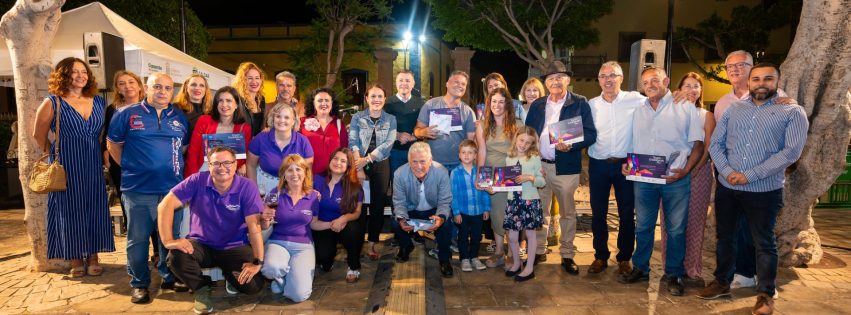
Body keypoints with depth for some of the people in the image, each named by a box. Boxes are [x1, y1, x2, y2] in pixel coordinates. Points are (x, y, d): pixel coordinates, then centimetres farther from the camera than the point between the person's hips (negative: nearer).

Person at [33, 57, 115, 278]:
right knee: (71, 211, 2)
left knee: (95, 210, 5)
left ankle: (93, 258, 16)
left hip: (94, 166, 3)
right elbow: (39, 135, 4)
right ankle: (76, 261, 13)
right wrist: (55, 155, 5)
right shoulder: (52, 103, -3)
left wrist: (104, 155, 4)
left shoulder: (99, 102, 8)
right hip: (66, 166, -3)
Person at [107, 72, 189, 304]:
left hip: (173, 189, 3)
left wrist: (175, 167, 8)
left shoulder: (180, 117, 9)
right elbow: (113, 143, 8)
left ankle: (169, 278, 25)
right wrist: (130, 167, 4)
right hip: (138, 190, -2)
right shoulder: (128, 115, 1)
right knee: (138, 239, 5)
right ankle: (139, 284, 18)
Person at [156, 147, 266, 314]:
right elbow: (165, 205, -15)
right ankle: (201, 287, 2)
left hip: (235, 247, -1)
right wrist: (168, 240, -26)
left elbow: (254, 225, -19)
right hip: (201, 244, 1)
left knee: (253, 284, -22)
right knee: (176, 257, -30)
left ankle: (230, 275, 17)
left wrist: (257, 262, -24)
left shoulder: (247, 187, -14)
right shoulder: (197, 181, -12)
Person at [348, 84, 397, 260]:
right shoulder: (357, 117, 3)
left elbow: (388, 143, -9)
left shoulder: (391, 119, 4)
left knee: (378, 205, 2)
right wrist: (358, 165, -22)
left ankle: (371, 244, 13)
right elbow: (353, 142, -7)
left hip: (381, 165, 1)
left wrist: (368, 159, -20)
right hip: (360, 165, -1)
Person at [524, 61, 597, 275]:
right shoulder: (536, 105, 10)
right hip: (539, 165, 3)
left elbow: (590, 134, -6)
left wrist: (571, 144, -23)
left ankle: (567, 255, 19)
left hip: (566, 167, -3)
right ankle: (538, 251, 24)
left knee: (567, 212, 8)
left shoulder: (580, 103, -2)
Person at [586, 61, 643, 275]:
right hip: (598, 165, 2)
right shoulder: (591, 105, 4)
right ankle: (600, 256, 23)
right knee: (598, 213, 8)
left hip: (625, 164, -2)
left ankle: (624, 258, 23)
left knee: (627, 214, 8)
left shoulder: (635, 100, -3)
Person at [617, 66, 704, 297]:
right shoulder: (638, 112, 14)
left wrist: (685, 170, -15)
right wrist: (627, 165, -1)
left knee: (675, 229, 4)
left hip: (675, 179, -3)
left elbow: (698, 144, -3)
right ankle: (640, 269, 24)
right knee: (643, 226, 11)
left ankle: (674, 275, 17)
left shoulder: (685, 107, 1)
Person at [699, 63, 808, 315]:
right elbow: (715, 144, 5)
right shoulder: (733, 109, 9)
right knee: (724, 236, 15)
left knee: (764, 243, 6)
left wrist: (750, 175, -17)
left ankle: (765, 295, 20)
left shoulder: (793, 112, -2)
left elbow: (791, 152, -12)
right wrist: (727, 171, -12)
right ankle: (722, 282, 31)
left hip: (764, 190, -4)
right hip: (726, 187, 4)